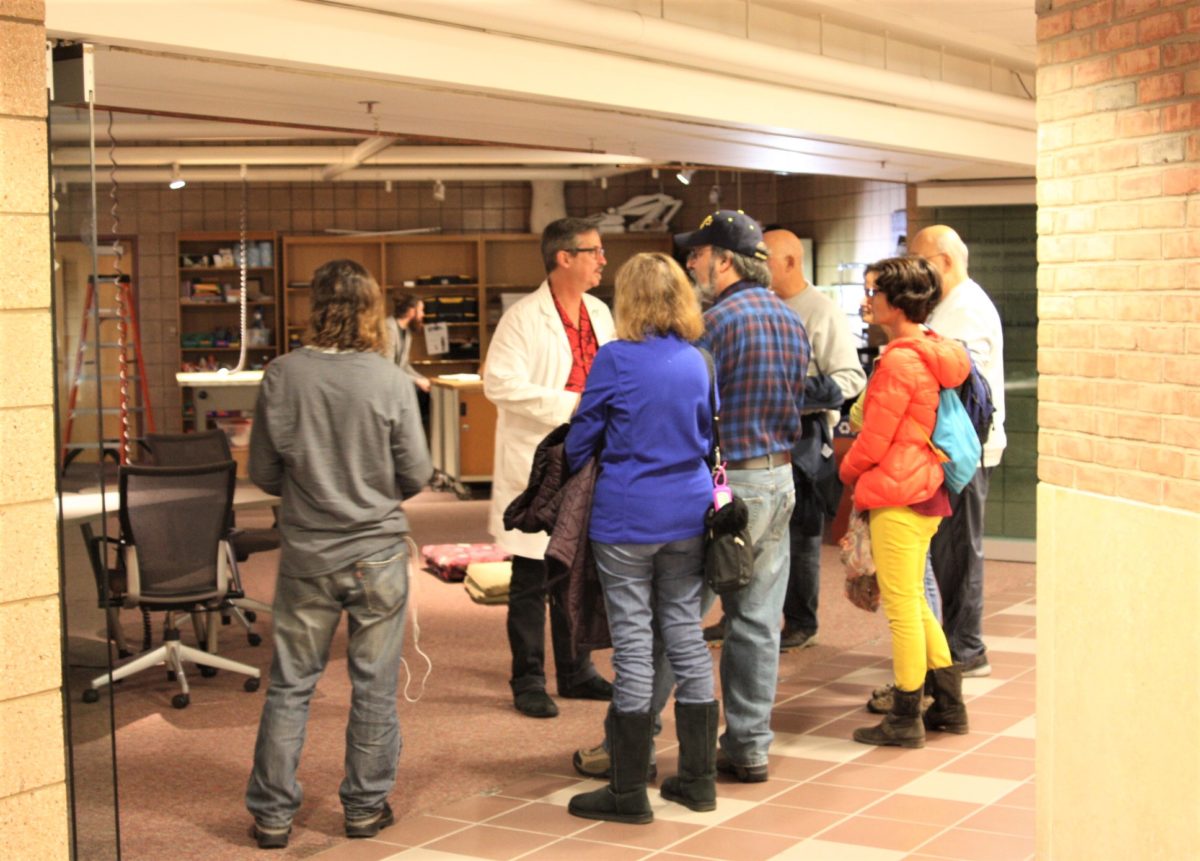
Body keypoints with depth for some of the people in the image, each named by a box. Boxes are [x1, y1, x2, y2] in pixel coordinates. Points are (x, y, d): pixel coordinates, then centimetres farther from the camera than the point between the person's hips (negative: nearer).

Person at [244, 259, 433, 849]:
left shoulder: (282, 376, -8)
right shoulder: (389, 381, -11)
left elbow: (263, 472, -1)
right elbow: (416, 474, -6)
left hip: (306, 556, 1)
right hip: (377, 552, -1)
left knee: (290, 685, 10)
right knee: (374, 684, 11)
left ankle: (272, 813, 16)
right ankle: (366, 806, 21)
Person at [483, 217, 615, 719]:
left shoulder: (599, 314, 10)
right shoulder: (524, 318, -13)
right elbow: (499, 383, -22)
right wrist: (569, 405, -23)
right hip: (537, 465, -7)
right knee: (532, 578, 3)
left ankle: (576, 672, 26)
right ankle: (528, 681, 13)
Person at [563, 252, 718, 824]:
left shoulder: (616, 359, -11)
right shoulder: (695, 362, 5)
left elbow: (582, 438, -2)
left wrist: (575, 485, 16)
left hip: (627, 519, -5)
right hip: (688, 514, 5)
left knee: (633, 644, -1)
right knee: (686, 636, 12)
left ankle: (629, 792, 6)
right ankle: (698, 779, 19)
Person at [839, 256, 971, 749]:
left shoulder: (900, 361, -18)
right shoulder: (933, 353, 11)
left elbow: (874, 437, -16)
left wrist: (848, 471, 3)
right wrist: (862, 472, 17)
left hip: (896, 495, -10)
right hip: (926, 491, 10)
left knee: (902, 607, -1)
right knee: (914, 602, 18)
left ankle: (905, 718, 8)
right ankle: (949, 705, 24)